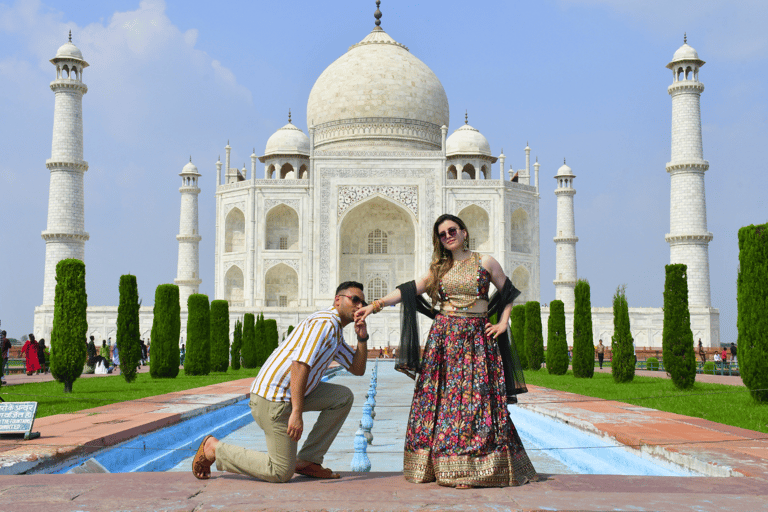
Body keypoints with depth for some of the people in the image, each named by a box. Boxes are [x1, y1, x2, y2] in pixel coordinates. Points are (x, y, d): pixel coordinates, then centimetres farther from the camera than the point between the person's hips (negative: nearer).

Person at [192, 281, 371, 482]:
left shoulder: (335, 334, 20)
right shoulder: (324, 322, -13)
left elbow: (358, 369, 22)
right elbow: (299, 364, -25)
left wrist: (362, 338, 4)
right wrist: (297, 413, -30)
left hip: (289, 392, 10)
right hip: (273, 398, -10)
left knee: (344, 397, 9)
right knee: (281, 473, -6)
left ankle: (308, 460, 8)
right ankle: (214, 448, 4)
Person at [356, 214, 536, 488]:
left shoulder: (485, 263, 7)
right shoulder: (439, 268, 13)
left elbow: (508, 294, 13)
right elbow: (408, 291, 6)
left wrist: (502, 324, 2)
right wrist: (375, 305, -3)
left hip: (477, 339, -2)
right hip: (444, 338, 2)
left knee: (474, 398, -8)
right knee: (441, 397, -3)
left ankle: (472, 468, -4)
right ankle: (443, 466, 3)